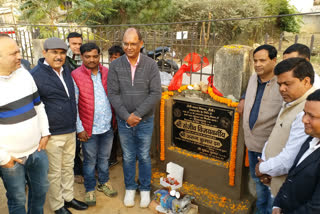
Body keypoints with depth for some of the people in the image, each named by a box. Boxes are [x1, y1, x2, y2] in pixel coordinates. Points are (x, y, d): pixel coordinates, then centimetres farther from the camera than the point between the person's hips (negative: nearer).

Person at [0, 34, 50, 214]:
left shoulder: (24, 73, 0)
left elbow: (38, 105, 10)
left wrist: (45, 133, 6)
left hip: (37, 150, 5)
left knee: (41, 189, 20)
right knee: (18, 199, 13)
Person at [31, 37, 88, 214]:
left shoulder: (66, 70, 8)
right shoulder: (36, 75, -14)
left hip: (70, 131, 7)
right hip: (52, 134, -6)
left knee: (68, 167, 20)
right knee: (54, 173, 11)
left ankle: (68, 197, 39)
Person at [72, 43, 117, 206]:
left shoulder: (106, 72, 3)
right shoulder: (75, 76, -10)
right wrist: (79, 128, -10)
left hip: (107, 126, 4)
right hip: (89, 129, -4)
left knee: (104, 158, 20)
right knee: (90, 161, 12)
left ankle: (103, 183, 41)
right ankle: (90, 190, 32)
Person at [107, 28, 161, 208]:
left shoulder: (151, 64, -7)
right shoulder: (115, 65, -5)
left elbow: (156, 93, -11)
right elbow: (113, 94, -6)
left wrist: (137, 114, -15)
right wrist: (126, 116, -14)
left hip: (145, 120, -1)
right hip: (124, 121, 1)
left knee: (144, 157, 13)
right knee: (128, 157, 15)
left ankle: (145, 189, 34)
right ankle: (130, 188, 36)